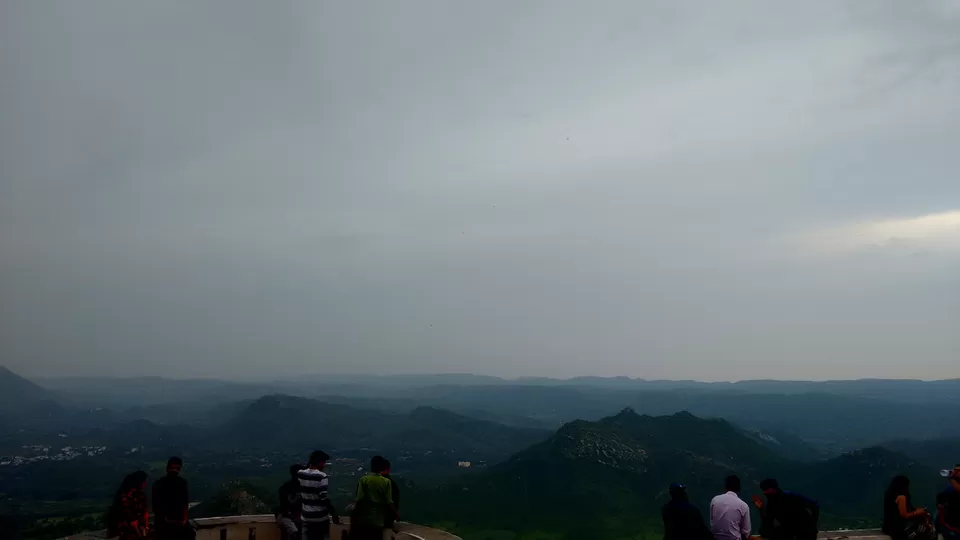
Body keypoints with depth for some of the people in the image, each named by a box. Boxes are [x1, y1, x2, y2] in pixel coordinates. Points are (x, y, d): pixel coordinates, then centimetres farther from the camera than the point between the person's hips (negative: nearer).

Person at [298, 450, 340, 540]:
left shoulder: (300, 474, 0)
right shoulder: (321, 476, -17)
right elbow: (325, 499, -21)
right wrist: (334, 515, -12)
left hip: (306, 517, 5)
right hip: (321, 518, -5)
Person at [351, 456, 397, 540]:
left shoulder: (363, 480, -6)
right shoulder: (387, 482, -5)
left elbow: (359, 500, -10)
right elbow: (389, 502, -6)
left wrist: (354, 516, 0)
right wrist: (395, 514, 10)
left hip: (363, 520, 0)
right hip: (378, 520, 0)